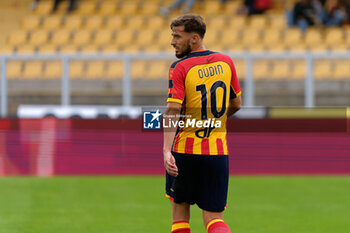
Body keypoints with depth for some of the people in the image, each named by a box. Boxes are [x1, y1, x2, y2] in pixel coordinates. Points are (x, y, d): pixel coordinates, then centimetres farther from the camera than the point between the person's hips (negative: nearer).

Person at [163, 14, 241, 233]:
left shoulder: (180, 68, -10)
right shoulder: (226, 62, 5)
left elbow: (172, 111, -20)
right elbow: (236, 104, 15)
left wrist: (167, 150, -27)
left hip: (185, 151, -3)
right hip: (218, 152, 3)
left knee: (180, 209, 16)